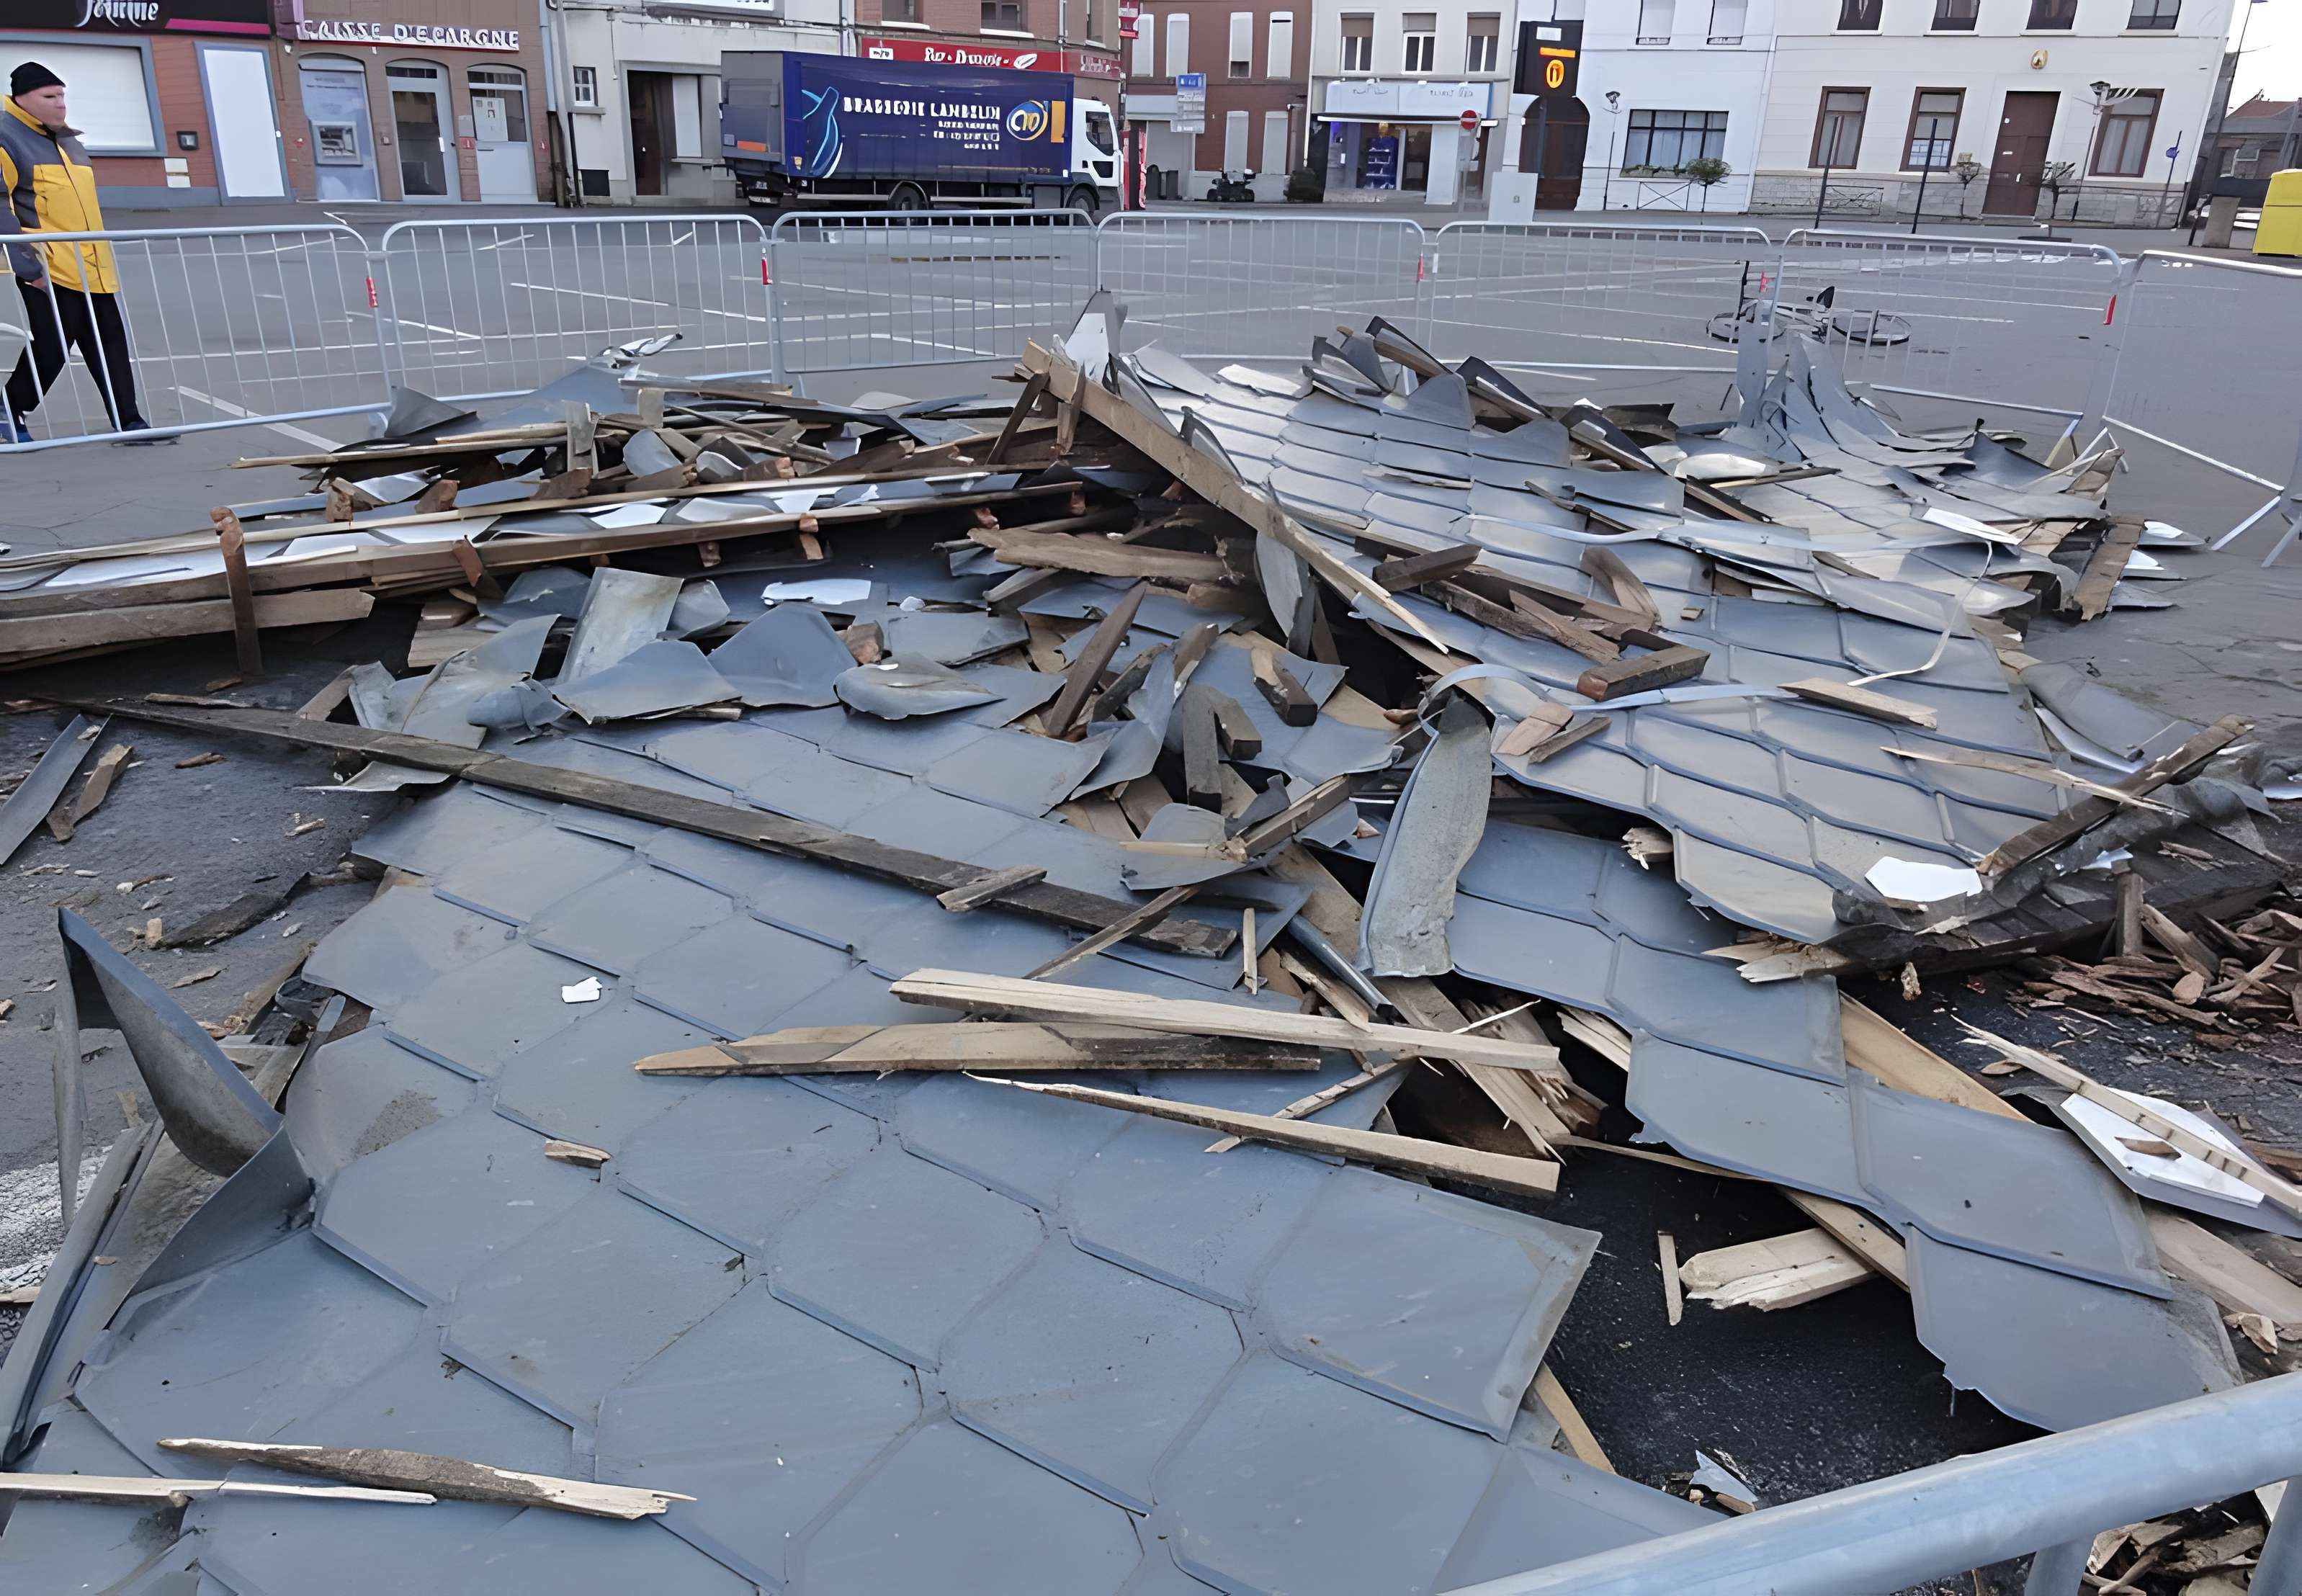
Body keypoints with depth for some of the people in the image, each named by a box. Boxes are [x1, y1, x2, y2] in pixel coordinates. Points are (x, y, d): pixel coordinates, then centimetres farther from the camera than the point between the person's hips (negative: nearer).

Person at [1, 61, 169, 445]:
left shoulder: (69, 142, 19)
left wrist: (104, 255, 24)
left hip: (93, 270, 8)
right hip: (49, 272, -8)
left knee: (112, 349, 4)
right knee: (50, 349, -4)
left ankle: (128, 422, 7)